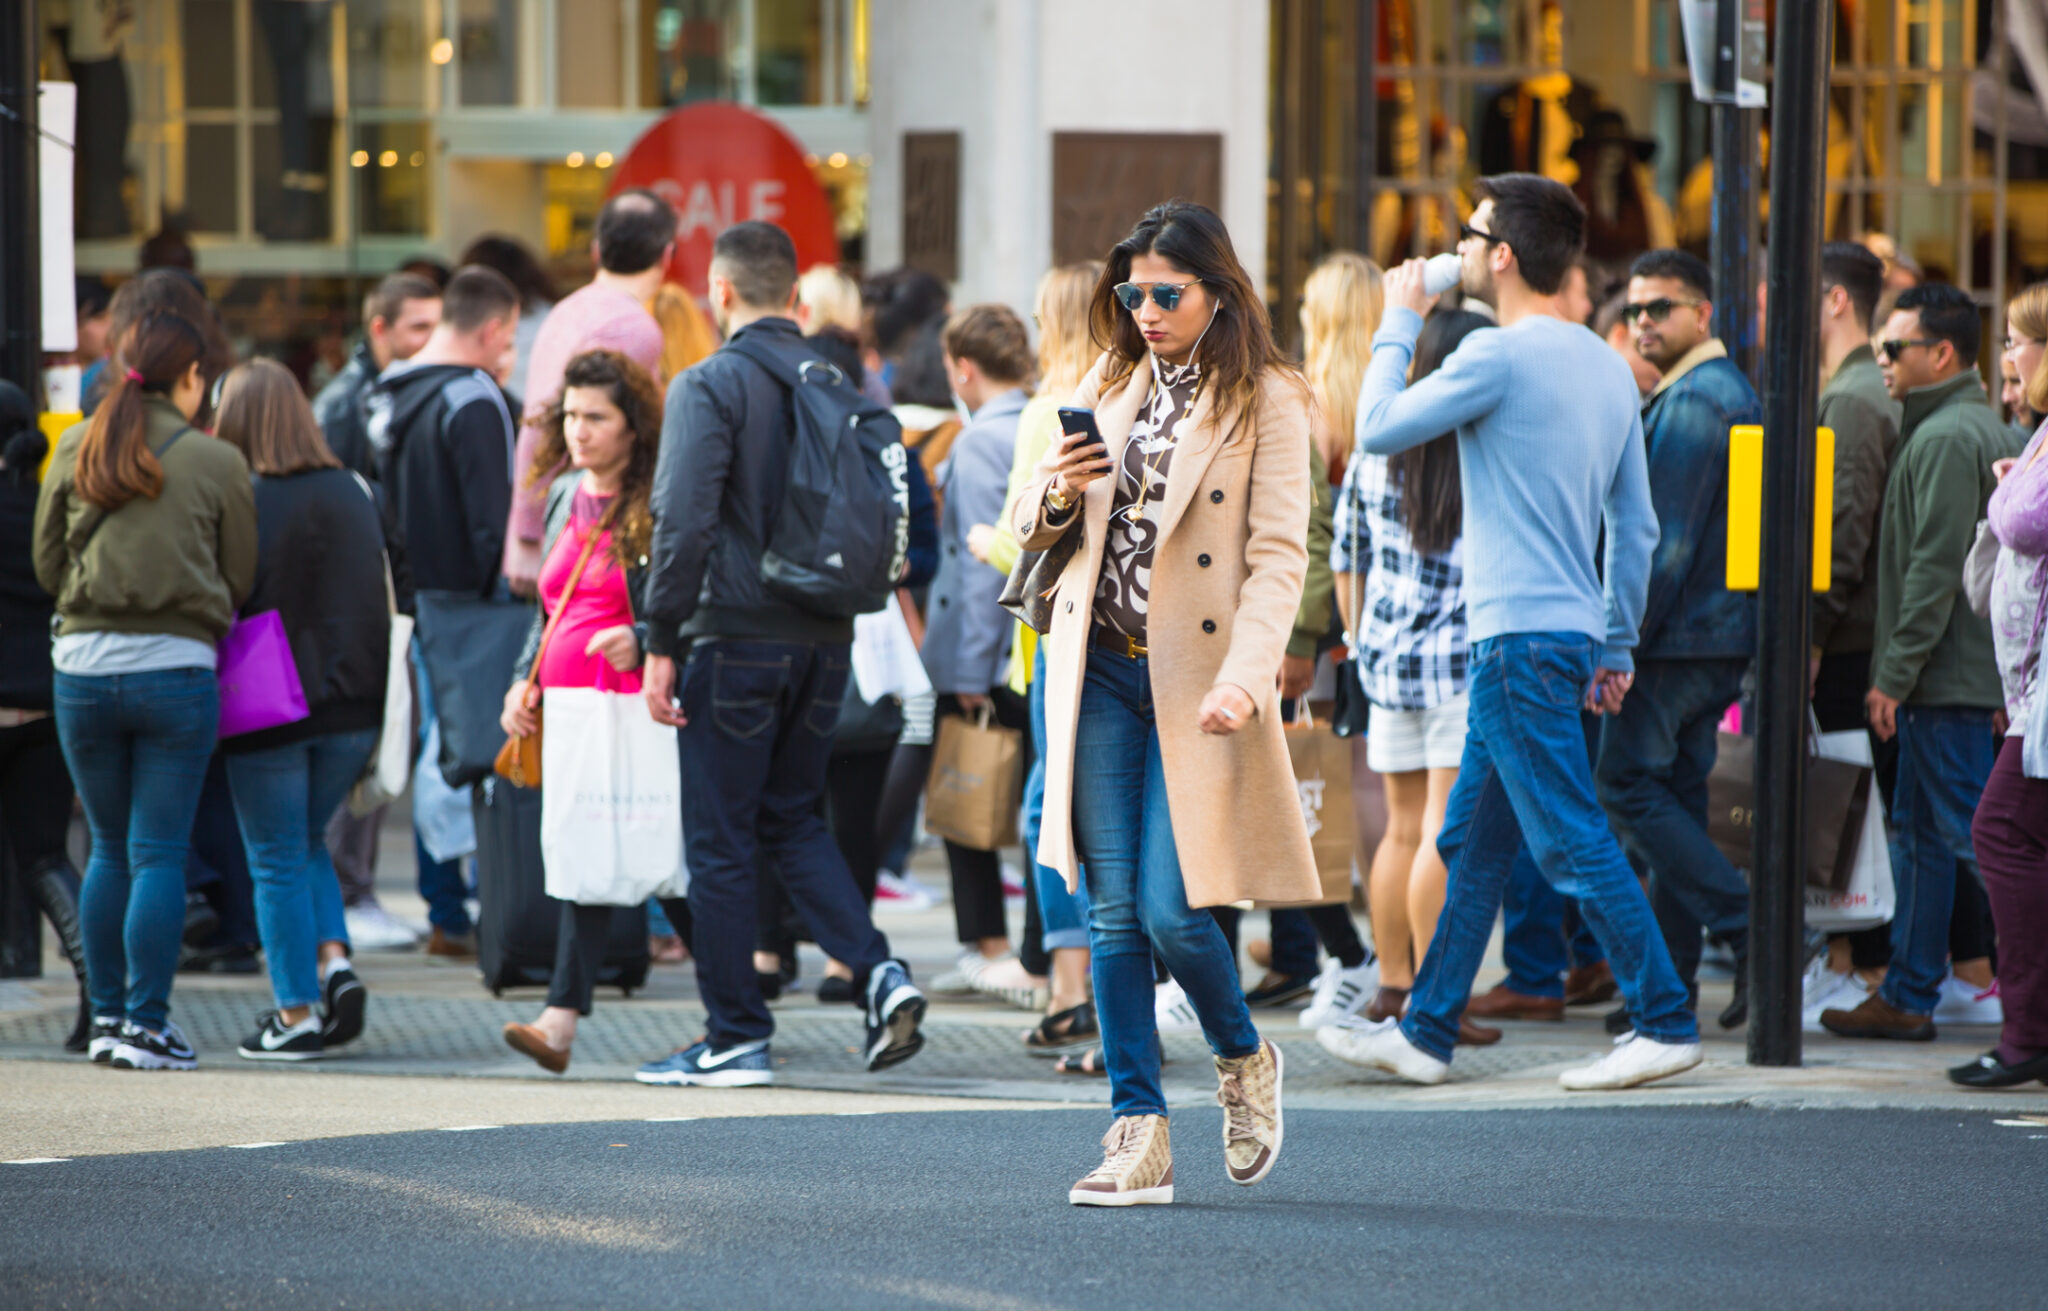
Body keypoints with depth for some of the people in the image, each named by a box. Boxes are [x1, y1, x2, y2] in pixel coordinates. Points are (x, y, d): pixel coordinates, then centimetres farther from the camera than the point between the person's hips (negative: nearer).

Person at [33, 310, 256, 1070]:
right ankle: (147, 1022, -1)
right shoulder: (216, 462, -3)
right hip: (177, 669, -3)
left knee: (109, 849, 15)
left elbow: (47, 564, 9)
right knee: (159, 854, 1)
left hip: (84, 665, 3)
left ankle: (106, 1013, 16)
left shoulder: (76, 449, 3)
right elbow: (241, 579, 3)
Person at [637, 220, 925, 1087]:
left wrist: (661, 641, -12)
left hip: (737, 637, -6)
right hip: (825, 640, 6)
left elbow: (684, 523, -17)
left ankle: (736, 1038, 6)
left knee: (720, 843, 3)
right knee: (793, 820, 19)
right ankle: (878, 973, 1)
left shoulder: (708, 387, -10)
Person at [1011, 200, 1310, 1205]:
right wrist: (1055, 492, -5)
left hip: (1194, 678, -4)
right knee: (1112, 913, 0)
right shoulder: (1107, 389, 13)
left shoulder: (1267, 403, -3)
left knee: (1170, 911, -9)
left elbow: (1279, 557, -10)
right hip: (1099, 670, 5)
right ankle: (1139, 1134, 4)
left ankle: (1242, 1061, 21)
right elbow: (1030, 529, 19)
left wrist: (1244, 679, -23)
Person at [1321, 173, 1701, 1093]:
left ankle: (1665, 1023, -7)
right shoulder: (1607, 367, 12)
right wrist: (1617, 647, 20)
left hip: (1521, 636, -9)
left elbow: (1378, 429, -6)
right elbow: (1636, 527, 15)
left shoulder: (1499, 356, -14)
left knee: (1574, 842, -7)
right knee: (1473, 843, 14)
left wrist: (1399, 325, 7)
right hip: (1573, 630, 9)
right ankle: (1425, 1033, 18)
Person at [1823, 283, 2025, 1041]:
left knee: (1972, 834, -9)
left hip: (1949, 675, -10)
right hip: (1969, 673, 10)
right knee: (1920, 831, 13)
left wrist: (1896, 673, -19)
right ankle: (1906, 997, 17)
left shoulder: (1944, 439, -15)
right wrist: (1898, 671, 21)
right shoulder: (1986, 428, 17)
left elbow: (1935, 568, -21)